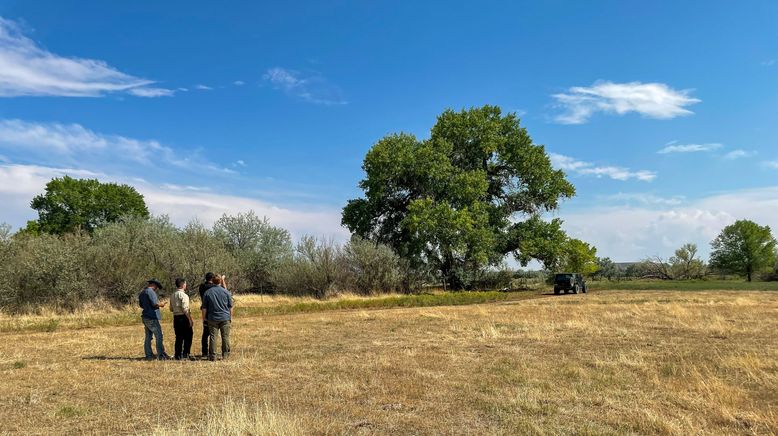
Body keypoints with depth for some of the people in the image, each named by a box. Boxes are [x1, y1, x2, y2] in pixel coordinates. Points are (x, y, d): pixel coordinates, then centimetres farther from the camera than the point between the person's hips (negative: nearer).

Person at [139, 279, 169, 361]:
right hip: (152, 318, -9)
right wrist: (161, 304, -3)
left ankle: (149, 355, 14)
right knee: (159, 336, -6)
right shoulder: (150, 291, -14)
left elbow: (141, 305, 24)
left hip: (145, 317, 9)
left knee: (148, 337, 12)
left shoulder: (142, 293, 16)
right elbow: (155, 304, -20)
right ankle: (161, 355, -8)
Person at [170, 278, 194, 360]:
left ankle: (177, 355, 12)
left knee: (178, 337, 11)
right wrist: (190, 319, -16)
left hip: (176, 318, 7)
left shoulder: (173, 296, 12)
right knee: (188, 336, 2)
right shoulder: (183, 295, -13)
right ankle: (185, 354, 0)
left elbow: (171, 309, 16)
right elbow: (185, 309, -19)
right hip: (183, 317, -7)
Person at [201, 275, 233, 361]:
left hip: (212, 318, 0)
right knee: (225, 336, 5)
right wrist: (231, 317, 12)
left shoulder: (207, 292, 1)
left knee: (212, 336, 2)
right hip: (225, 318, 0)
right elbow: (230, 306, 3)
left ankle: (212, 356, 3)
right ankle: (225, 355, 7)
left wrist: (204, 317, 12)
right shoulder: (226, 292, -1)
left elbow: (204, 307, 3)